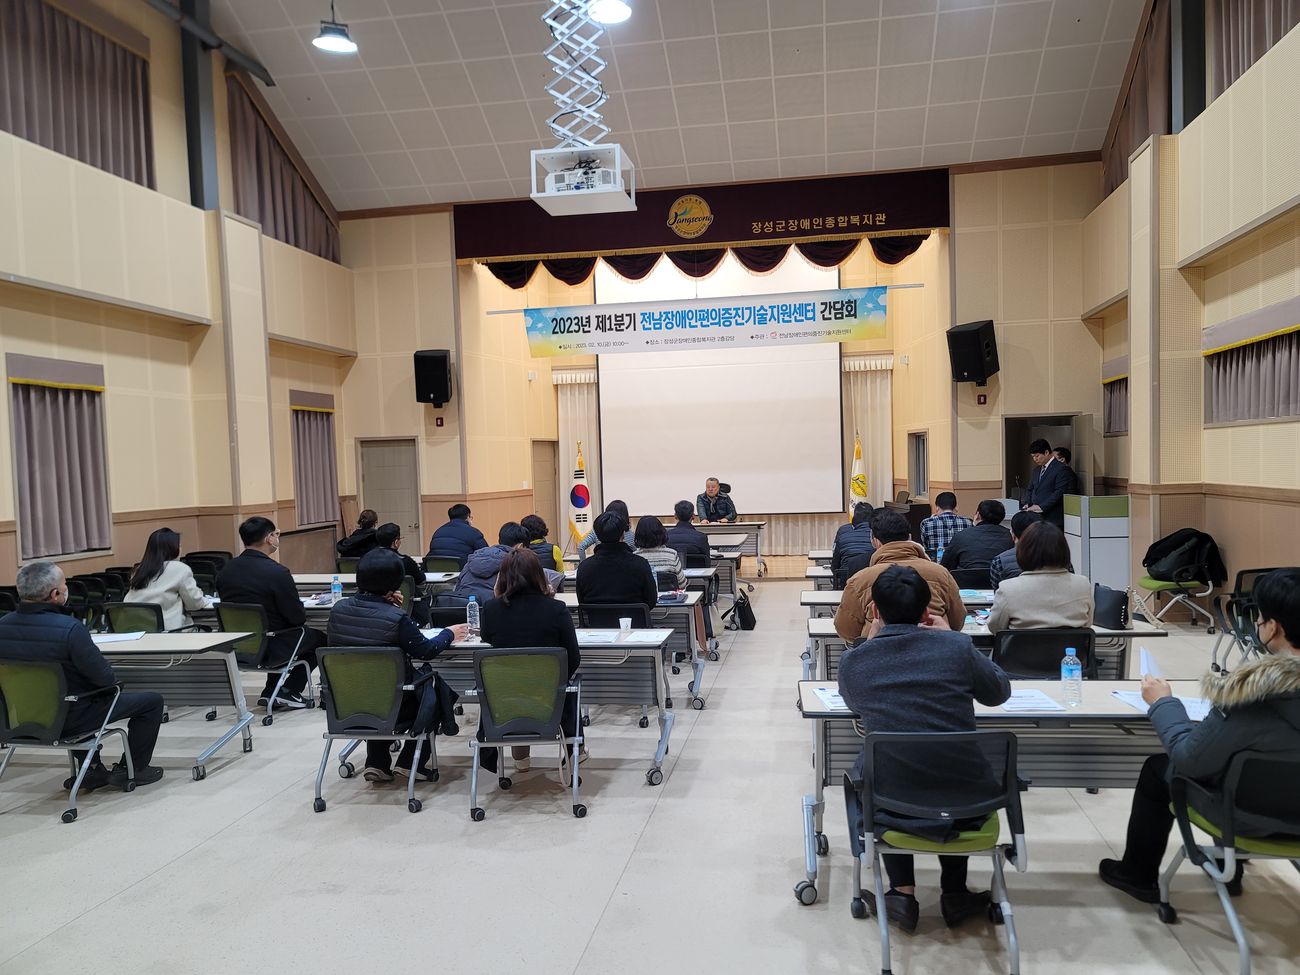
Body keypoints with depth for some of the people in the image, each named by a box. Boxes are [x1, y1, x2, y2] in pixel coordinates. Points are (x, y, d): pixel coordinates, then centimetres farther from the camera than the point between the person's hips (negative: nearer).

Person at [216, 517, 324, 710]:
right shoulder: (277, 572, -22)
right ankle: (289, 692, 14)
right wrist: (300, 607, 9)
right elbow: (298, 618, -16)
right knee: (319, 638, 17)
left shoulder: (225, 570, -2)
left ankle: (271, 692, 27)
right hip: (267, 650, -7)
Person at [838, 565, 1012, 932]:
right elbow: (999, 692, 11)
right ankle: (954, 893, 35)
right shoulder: (957, 647, -10)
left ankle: (902, 891, 26)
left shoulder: (853, 661, -9)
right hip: (965, 798, 1)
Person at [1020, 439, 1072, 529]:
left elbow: (1059, 493, -13)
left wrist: (1041, 507, -19)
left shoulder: (1061, 469, -6)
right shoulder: (1037, 471, 20)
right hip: (1036, 518, 7)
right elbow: (1030, 490, 23)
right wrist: (1027, 504, 3)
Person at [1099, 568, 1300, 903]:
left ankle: (1138, 875, 33)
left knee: (1157, 768, 16)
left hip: (1255, 815, -6)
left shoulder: (1255, 696, -35)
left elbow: (1188, 758, -22)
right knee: (1226, 757, 31)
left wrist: (1163, 703, -8)